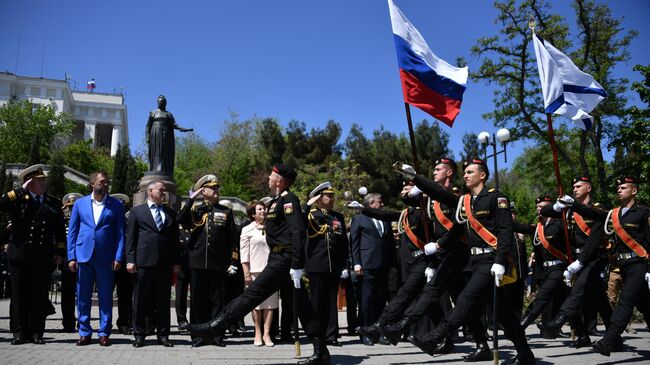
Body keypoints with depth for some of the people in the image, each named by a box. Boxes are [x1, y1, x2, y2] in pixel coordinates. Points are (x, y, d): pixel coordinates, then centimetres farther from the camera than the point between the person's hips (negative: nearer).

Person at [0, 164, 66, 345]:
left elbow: (60, 231, 12)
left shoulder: (54, 203, 12)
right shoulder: (17, 199, 6)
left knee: (40, 297, 4)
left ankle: (36, 333, 13)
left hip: (44, 258, 1)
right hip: (19, 256, -1)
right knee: (19, 296, 5)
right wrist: (21, 190, -11)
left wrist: (60, 252, 5)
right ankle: (20, 333, 14)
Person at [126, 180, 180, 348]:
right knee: (141, 300, 3)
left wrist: (176, 262, 7)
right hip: (143, 262, -2)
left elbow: (175, 239, 13)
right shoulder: (136, 211, 8)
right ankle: (139, 335, 13)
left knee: (163, 301, 6)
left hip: (165, 264, 2)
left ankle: (163, 335, 14)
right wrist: (130, 260, -5)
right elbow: (130, 238, 3)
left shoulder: (171, 213, 15)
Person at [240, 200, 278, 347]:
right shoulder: (247, 230, 3)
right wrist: (246, 273, -7)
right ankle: (258, 334, 13)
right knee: (256, 302, 3)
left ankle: (266, 334, 7)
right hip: (255, 270, -2)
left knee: (270, 302, 0)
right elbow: (244, 253, -1)